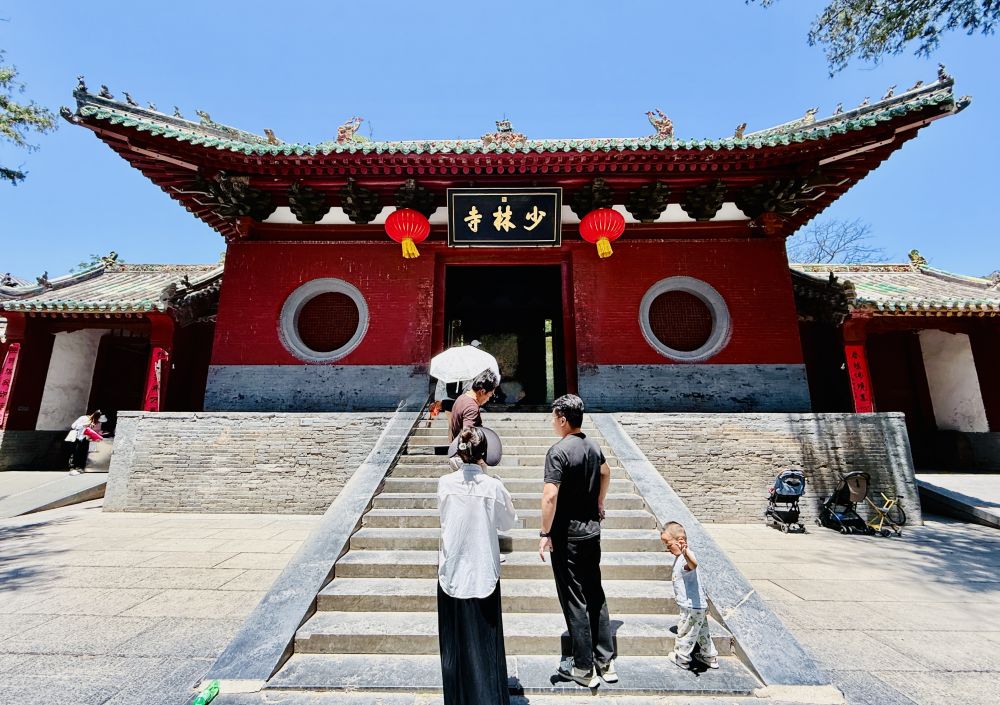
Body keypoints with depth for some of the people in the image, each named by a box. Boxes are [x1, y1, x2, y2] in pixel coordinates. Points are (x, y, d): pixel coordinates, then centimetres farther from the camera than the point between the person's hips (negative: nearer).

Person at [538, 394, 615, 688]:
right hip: (592, 529, 7)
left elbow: (550, 496, -26)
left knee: (574, 599, 7)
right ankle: (606, 661, 30)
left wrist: (545, 533, -16)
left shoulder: (558, 451, -21)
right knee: (595, 593, 18)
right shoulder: (592, 445, 3)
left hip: (567, 535, -7)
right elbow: (606, 473, 21)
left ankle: (584, 669, 21)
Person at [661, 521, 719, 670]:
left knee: (684, 632, 10)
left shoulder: (686, 558, -29)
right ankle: (710, 657, 40)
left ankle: (681, 658, 27)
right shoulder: (679, 557, 6)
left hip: (692, 607, -10)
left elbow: (693, 564, -55)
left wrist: (686, 553, -75)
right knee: (702, 632, 25)